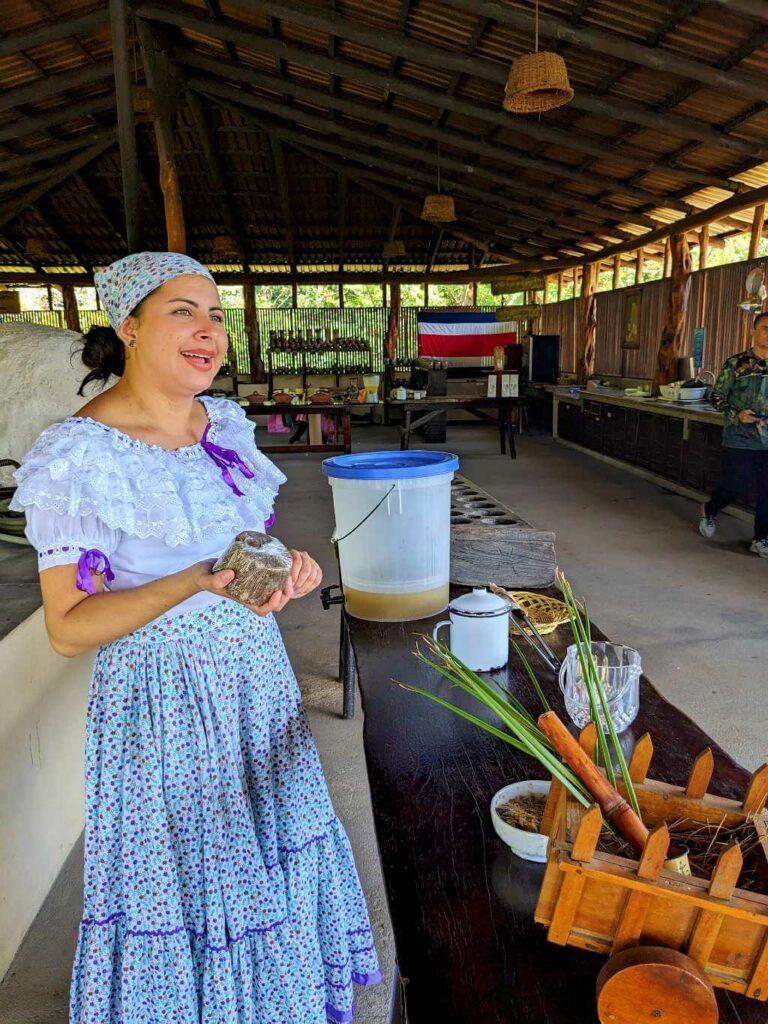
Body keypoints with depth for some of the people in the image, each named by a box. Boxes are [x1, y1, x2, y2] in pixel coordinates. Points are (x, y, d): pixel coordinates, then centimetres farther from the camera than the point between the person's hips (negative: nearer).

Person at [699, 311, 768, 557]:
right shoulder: (736, 364, -3)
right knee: (734, 487, 1)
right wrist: (736, 415, -15)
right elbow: (717, 397, -1)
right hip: (740, 440, -3)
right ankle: (709, 511, 32)